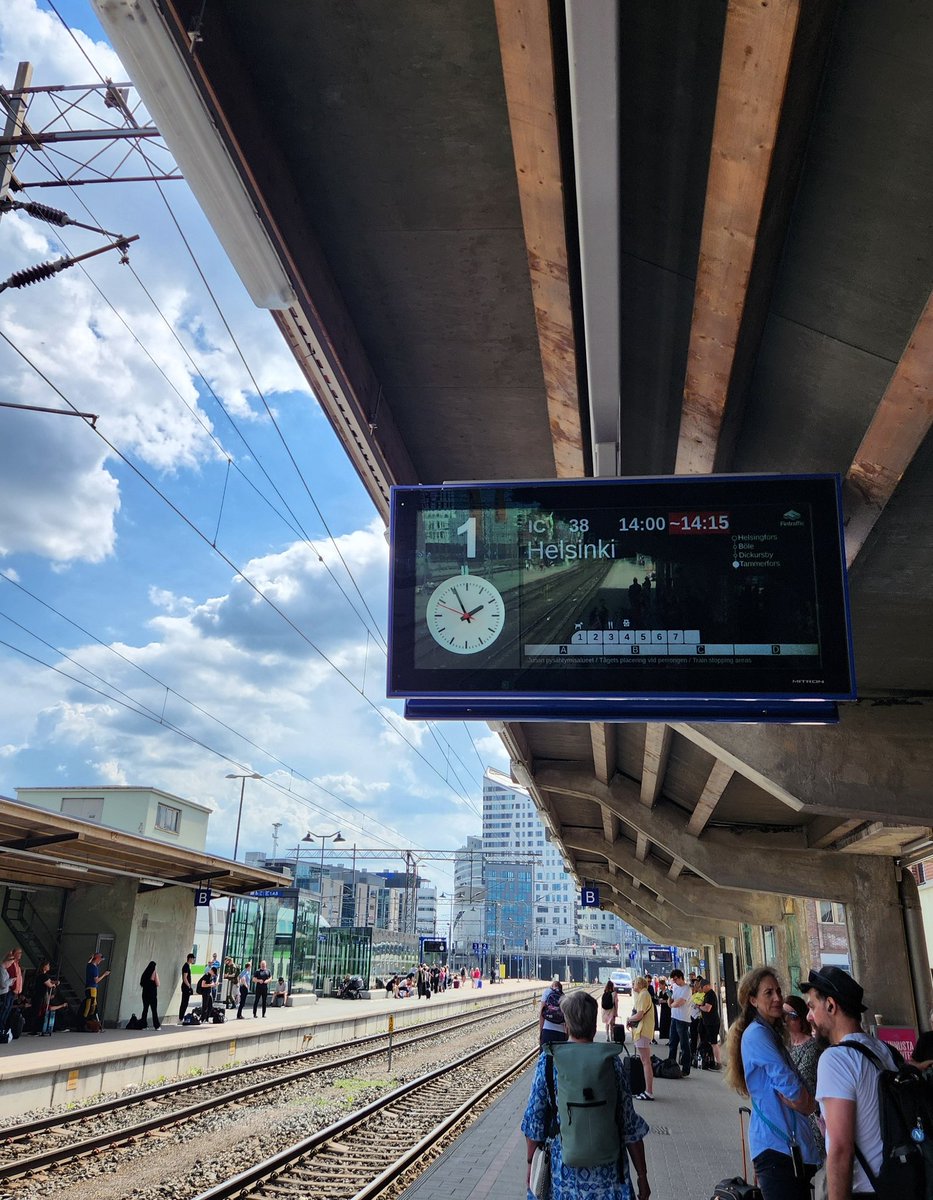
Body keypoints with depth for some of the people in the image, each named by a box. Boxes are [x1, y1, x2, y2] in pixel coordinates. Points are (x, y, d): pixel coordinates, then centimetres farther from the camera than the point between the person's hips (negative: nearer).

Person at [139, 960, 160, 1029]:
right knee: (154, 1010, 2)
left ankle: (144, 1025, 9)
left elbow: (141, 984, 6)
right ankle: (156, 1025, 1)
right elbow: (157, 984, -9)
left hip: (145, 993, 4)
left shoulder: (145, 974, 3)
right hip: (153, 994, -4)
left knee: (145, 1009, 11)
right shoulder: (154, 973, -10)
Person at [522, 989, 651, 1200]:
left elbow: (535, 1118, -4)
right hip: (606, 1172, 0)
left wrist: (531, 1162, 10)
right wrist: (642, 1175, 4)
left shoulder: (548, 1060, -11)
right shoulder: (611, 1062, -12)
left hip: (562, 1169, 1)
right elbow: (630, 1126, -7)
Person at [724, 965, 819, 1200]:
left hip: (794, 1145, 9)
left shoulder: (770, 1033, 18)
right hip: (776, 1145, -9)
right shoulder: (757, 1034, -13)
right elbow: (792, 1091, -17)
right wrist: (810, 1103, 1)